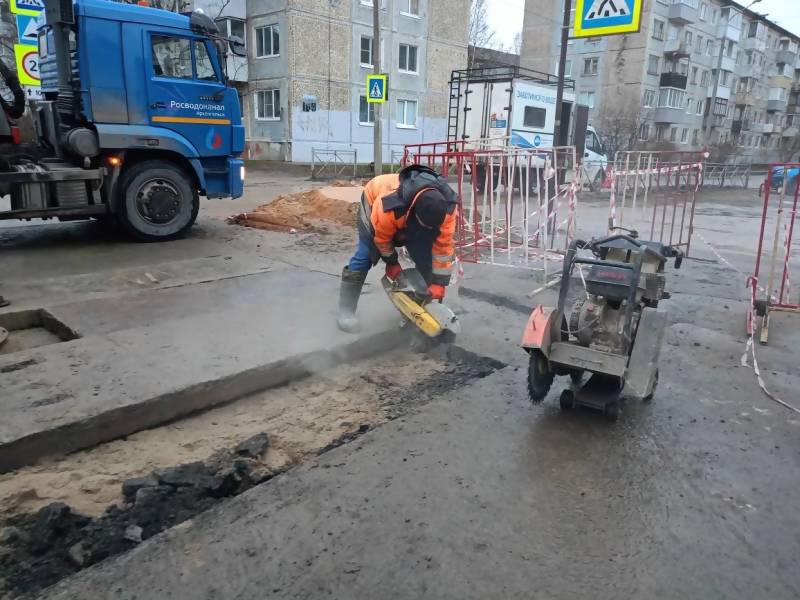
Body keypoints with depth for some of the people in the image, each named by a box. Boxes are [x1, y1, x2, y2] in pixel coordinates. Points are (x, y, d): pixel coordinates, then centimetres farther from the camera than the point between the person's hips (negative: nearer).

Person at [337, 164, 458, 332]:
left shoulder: (447, 206, -36)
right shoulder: (388, 205, -47)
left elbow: (444, 245, -26)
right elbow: (381, 236, -25)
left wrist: (439, 282, -23)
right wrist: (391, 262, -10)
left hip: (410, 217, 4)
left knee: (425, 258, -7)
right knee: (365, 256, -15)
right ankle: (346, 311, -7)